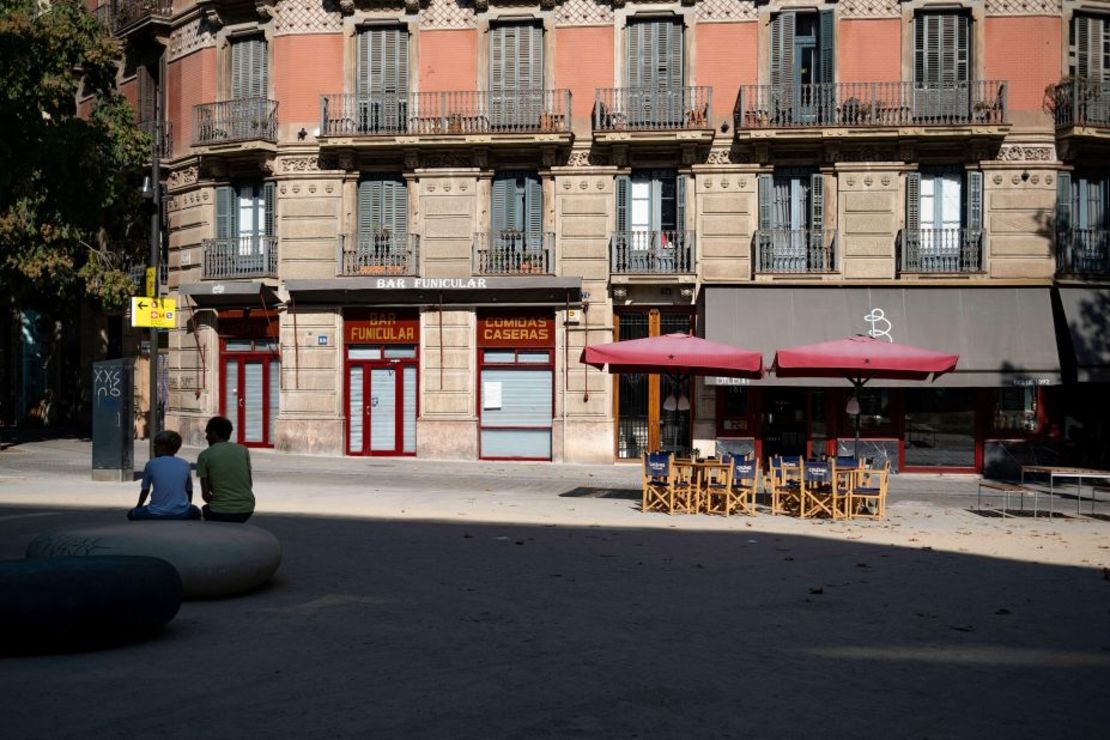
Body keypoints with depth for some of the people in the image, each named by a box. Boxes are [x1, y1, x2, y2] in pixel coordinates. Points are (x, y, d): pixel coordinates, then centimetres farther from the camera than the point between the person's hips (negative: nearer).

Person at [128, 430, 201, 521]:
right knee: (195, 512, 34)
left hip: (156, 514, -2)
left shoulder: (151, 464, 1)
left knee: (132, 514, 24)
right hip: (181, 514, 2)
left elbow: (145, 490, 13)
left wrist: (138, 507, 33)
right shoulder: (184, 465, 5)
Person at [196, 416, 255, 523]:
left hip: (222, 512, -3)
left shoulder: (204, 456, -3)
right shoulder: (243, 450, 5)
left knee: (206, 509, 31)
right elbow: (250, 483, 11)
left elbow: (205, 494, -3)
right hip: (247, 510, 3)